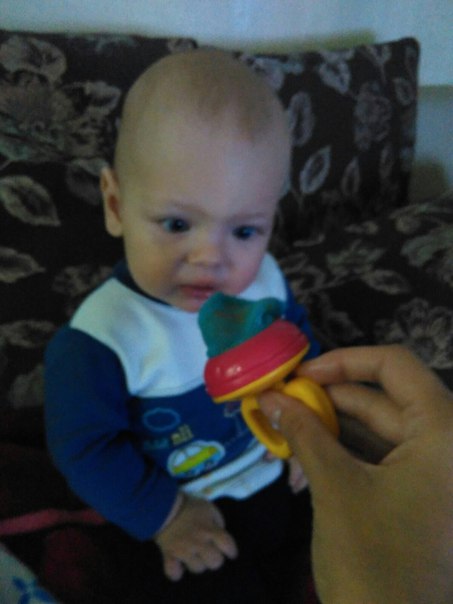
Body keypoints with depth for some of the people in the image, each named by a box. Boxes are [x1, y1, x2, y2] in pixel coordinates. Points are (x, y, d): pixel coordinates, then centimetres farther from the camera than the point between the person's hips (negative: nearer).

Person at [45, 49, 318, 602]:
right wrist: (163, 515, -13)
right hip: (184, 501, -4)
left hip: (274, 472, 5)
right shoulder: (98, 341, -30)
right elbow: (85, 449, -19)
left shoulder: (263, 279, -14)